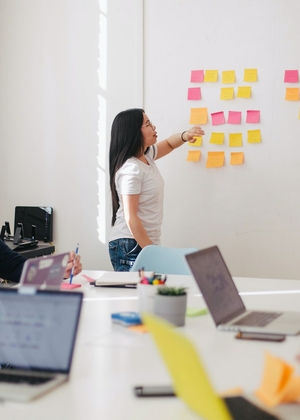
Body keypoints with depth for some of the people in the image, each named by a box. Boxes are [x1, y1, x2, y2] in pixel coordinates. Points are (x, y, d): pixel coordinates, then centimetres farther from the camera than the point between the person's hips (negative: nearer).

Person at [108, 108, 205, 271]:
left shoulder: (146, 156, 7)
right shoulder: (131, 170, -20)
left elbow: (168, 144, 27)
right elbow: (130, 218, -22)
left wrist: (185, 136, 4)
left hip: (145, 243, 9)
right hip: (130, 246, -9)